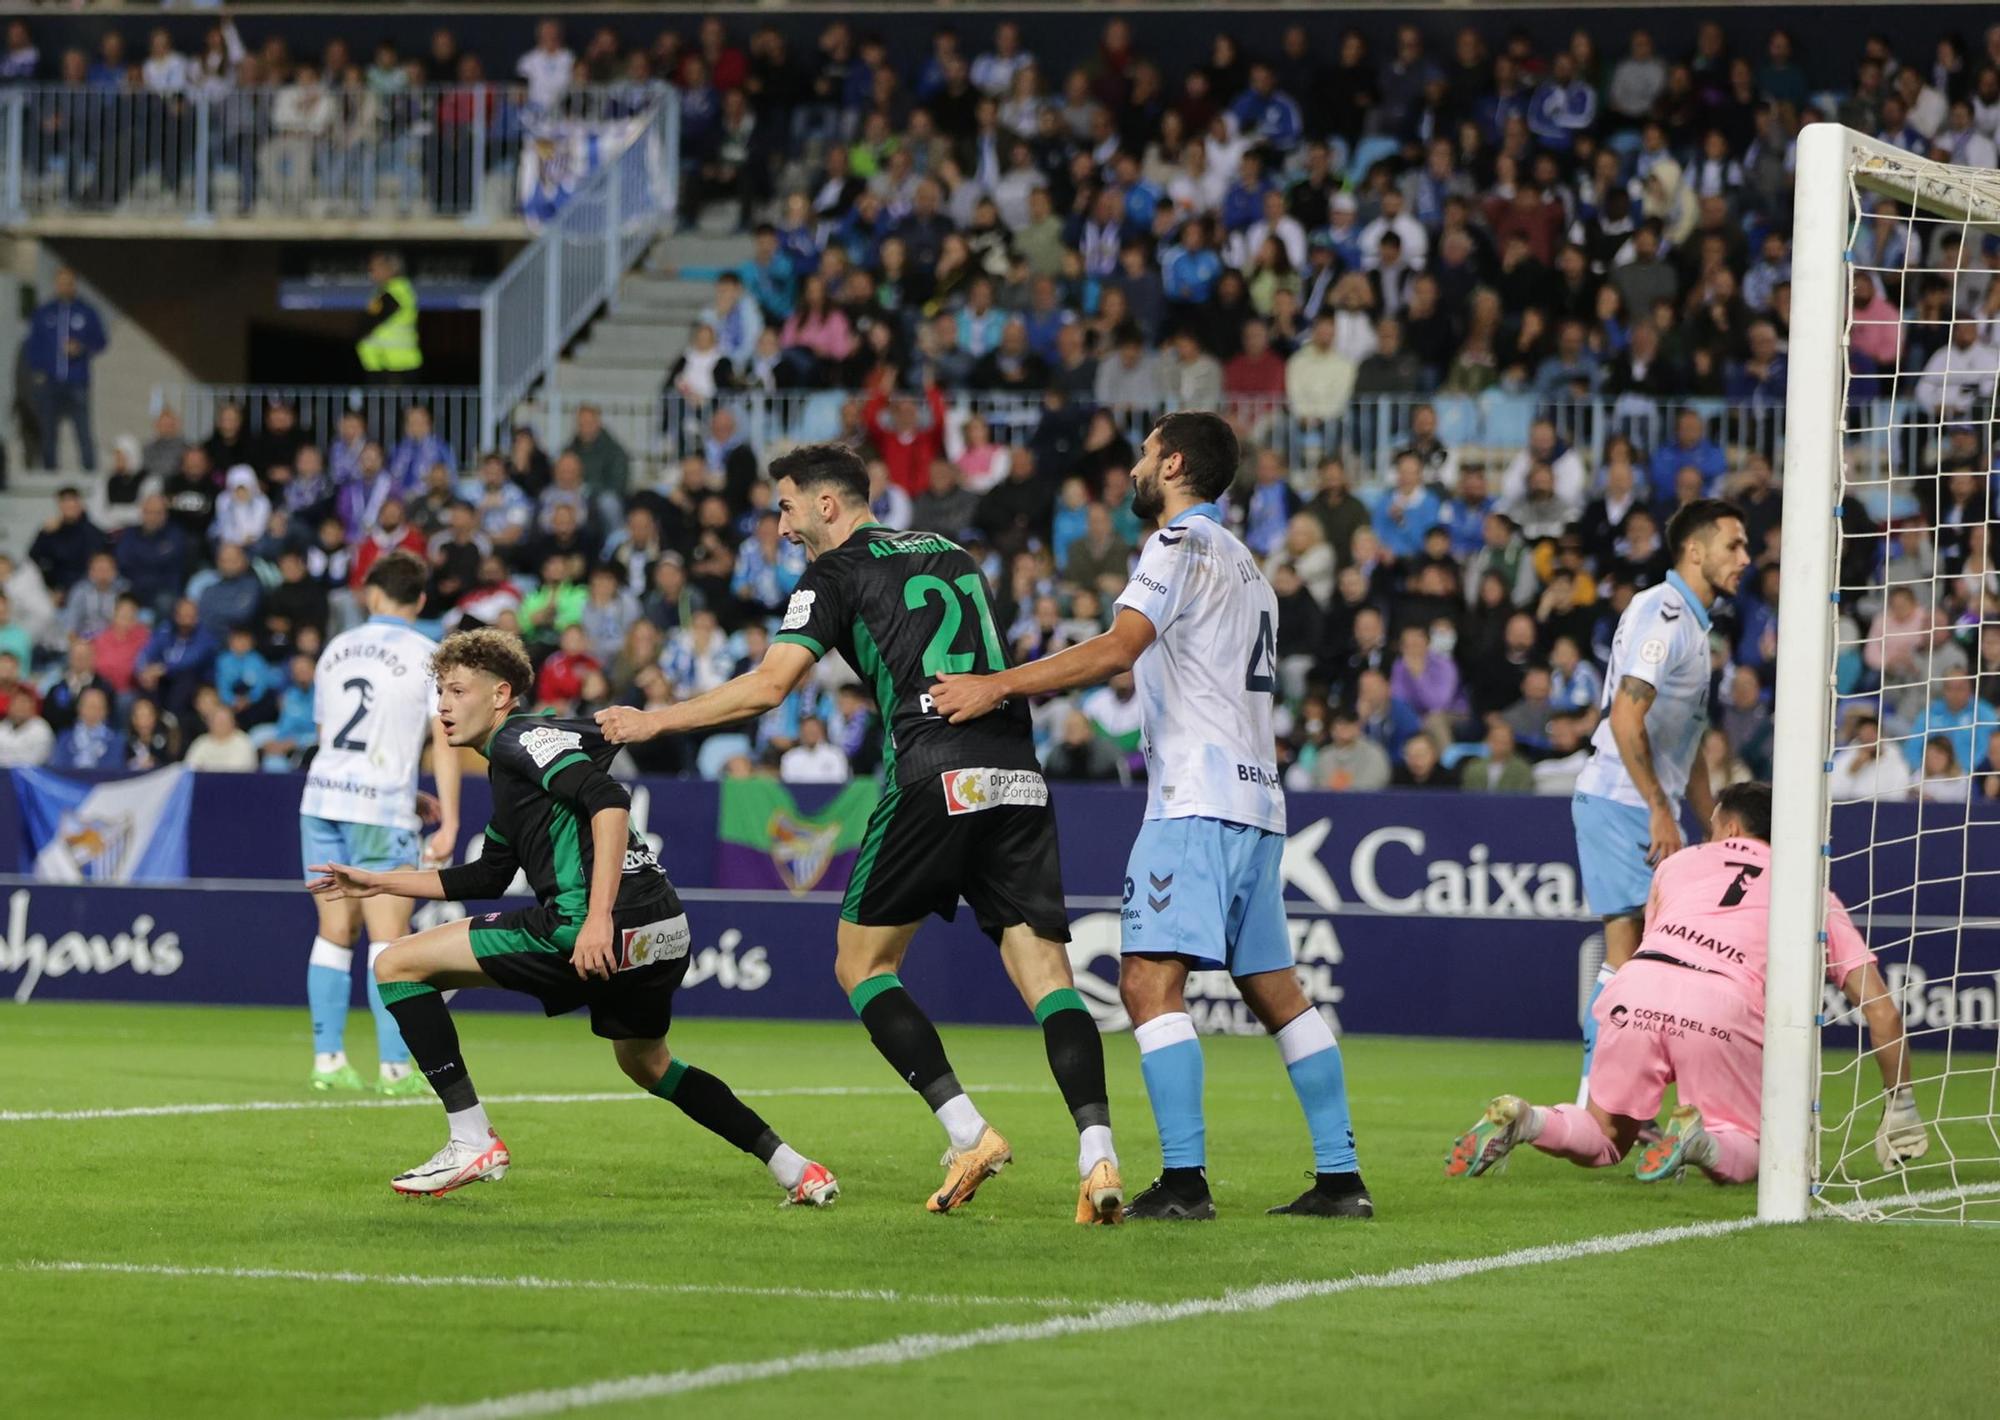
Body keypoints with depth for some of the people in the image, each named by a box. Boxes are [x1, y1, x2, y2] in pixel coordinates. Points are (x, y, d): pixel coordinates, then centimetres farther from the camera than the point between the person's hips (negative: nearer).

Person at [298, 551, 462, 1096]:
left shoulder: (337, 649, 14)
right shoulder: (428, 656, -2)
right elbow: (444, 742, -8)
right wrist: (449, 823, -6)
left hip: (322, 800, 5)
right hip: (381, 810, -5)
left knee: (335, 933, 9)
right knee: (388, 941, -4)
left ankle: (327, 1059, 6)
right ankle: (394, 1066, -7)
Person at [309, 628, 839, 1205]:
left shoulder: (520, 737, -2)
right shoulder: (512, 768, 28)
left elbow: (609, 800, -17)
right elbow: (486, 877, 36)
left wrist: (599, 917, -25)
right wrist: (378, 882, 39)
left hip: (612, 926, -10)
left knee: (398, 965, -2)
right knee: (646, 1064, 35)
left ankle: (473, 1143, -4)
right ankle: (795, 1170, 29)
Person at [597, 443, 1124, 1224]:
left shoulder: (838, 571, 5)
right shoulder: (950, 556, 24)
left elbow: (768, 685, -3)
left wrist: (651, 720, 4)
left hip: (934, 778, -5)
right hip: (1016, 775, 5)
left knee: (861, 963, 8)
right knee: (1045, 971, 0)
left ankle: (969, 1131, -4)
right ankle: (1097, 1155, -18)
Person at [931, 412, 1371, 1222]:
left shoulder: (1183, 543, -5)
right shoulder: (1243, 563, 25)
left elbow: (1117, 649, -18)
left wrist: (1000, 686, -18)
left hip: (1199, 802, -10)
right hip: (1256, 799, 10)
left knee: (1150, 981, -14)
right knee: (1274, 991, 11)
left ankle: (1184, 1179, -21)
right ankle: (1341, 1178, 9)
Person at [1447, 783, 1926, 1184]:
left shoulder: (1680, 862, 32)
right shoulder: (1813, 896, 27)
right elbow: (1881, 1009, 23)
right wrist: (1900, 1107, 31)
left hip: (1636, 988, 2)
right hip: (1723, 1007, -2)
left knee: (1603, 1138, 21)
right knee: (1745, 1155, 15)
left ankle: (1521, 1119, -8)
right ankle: (1701, 1141, -18)